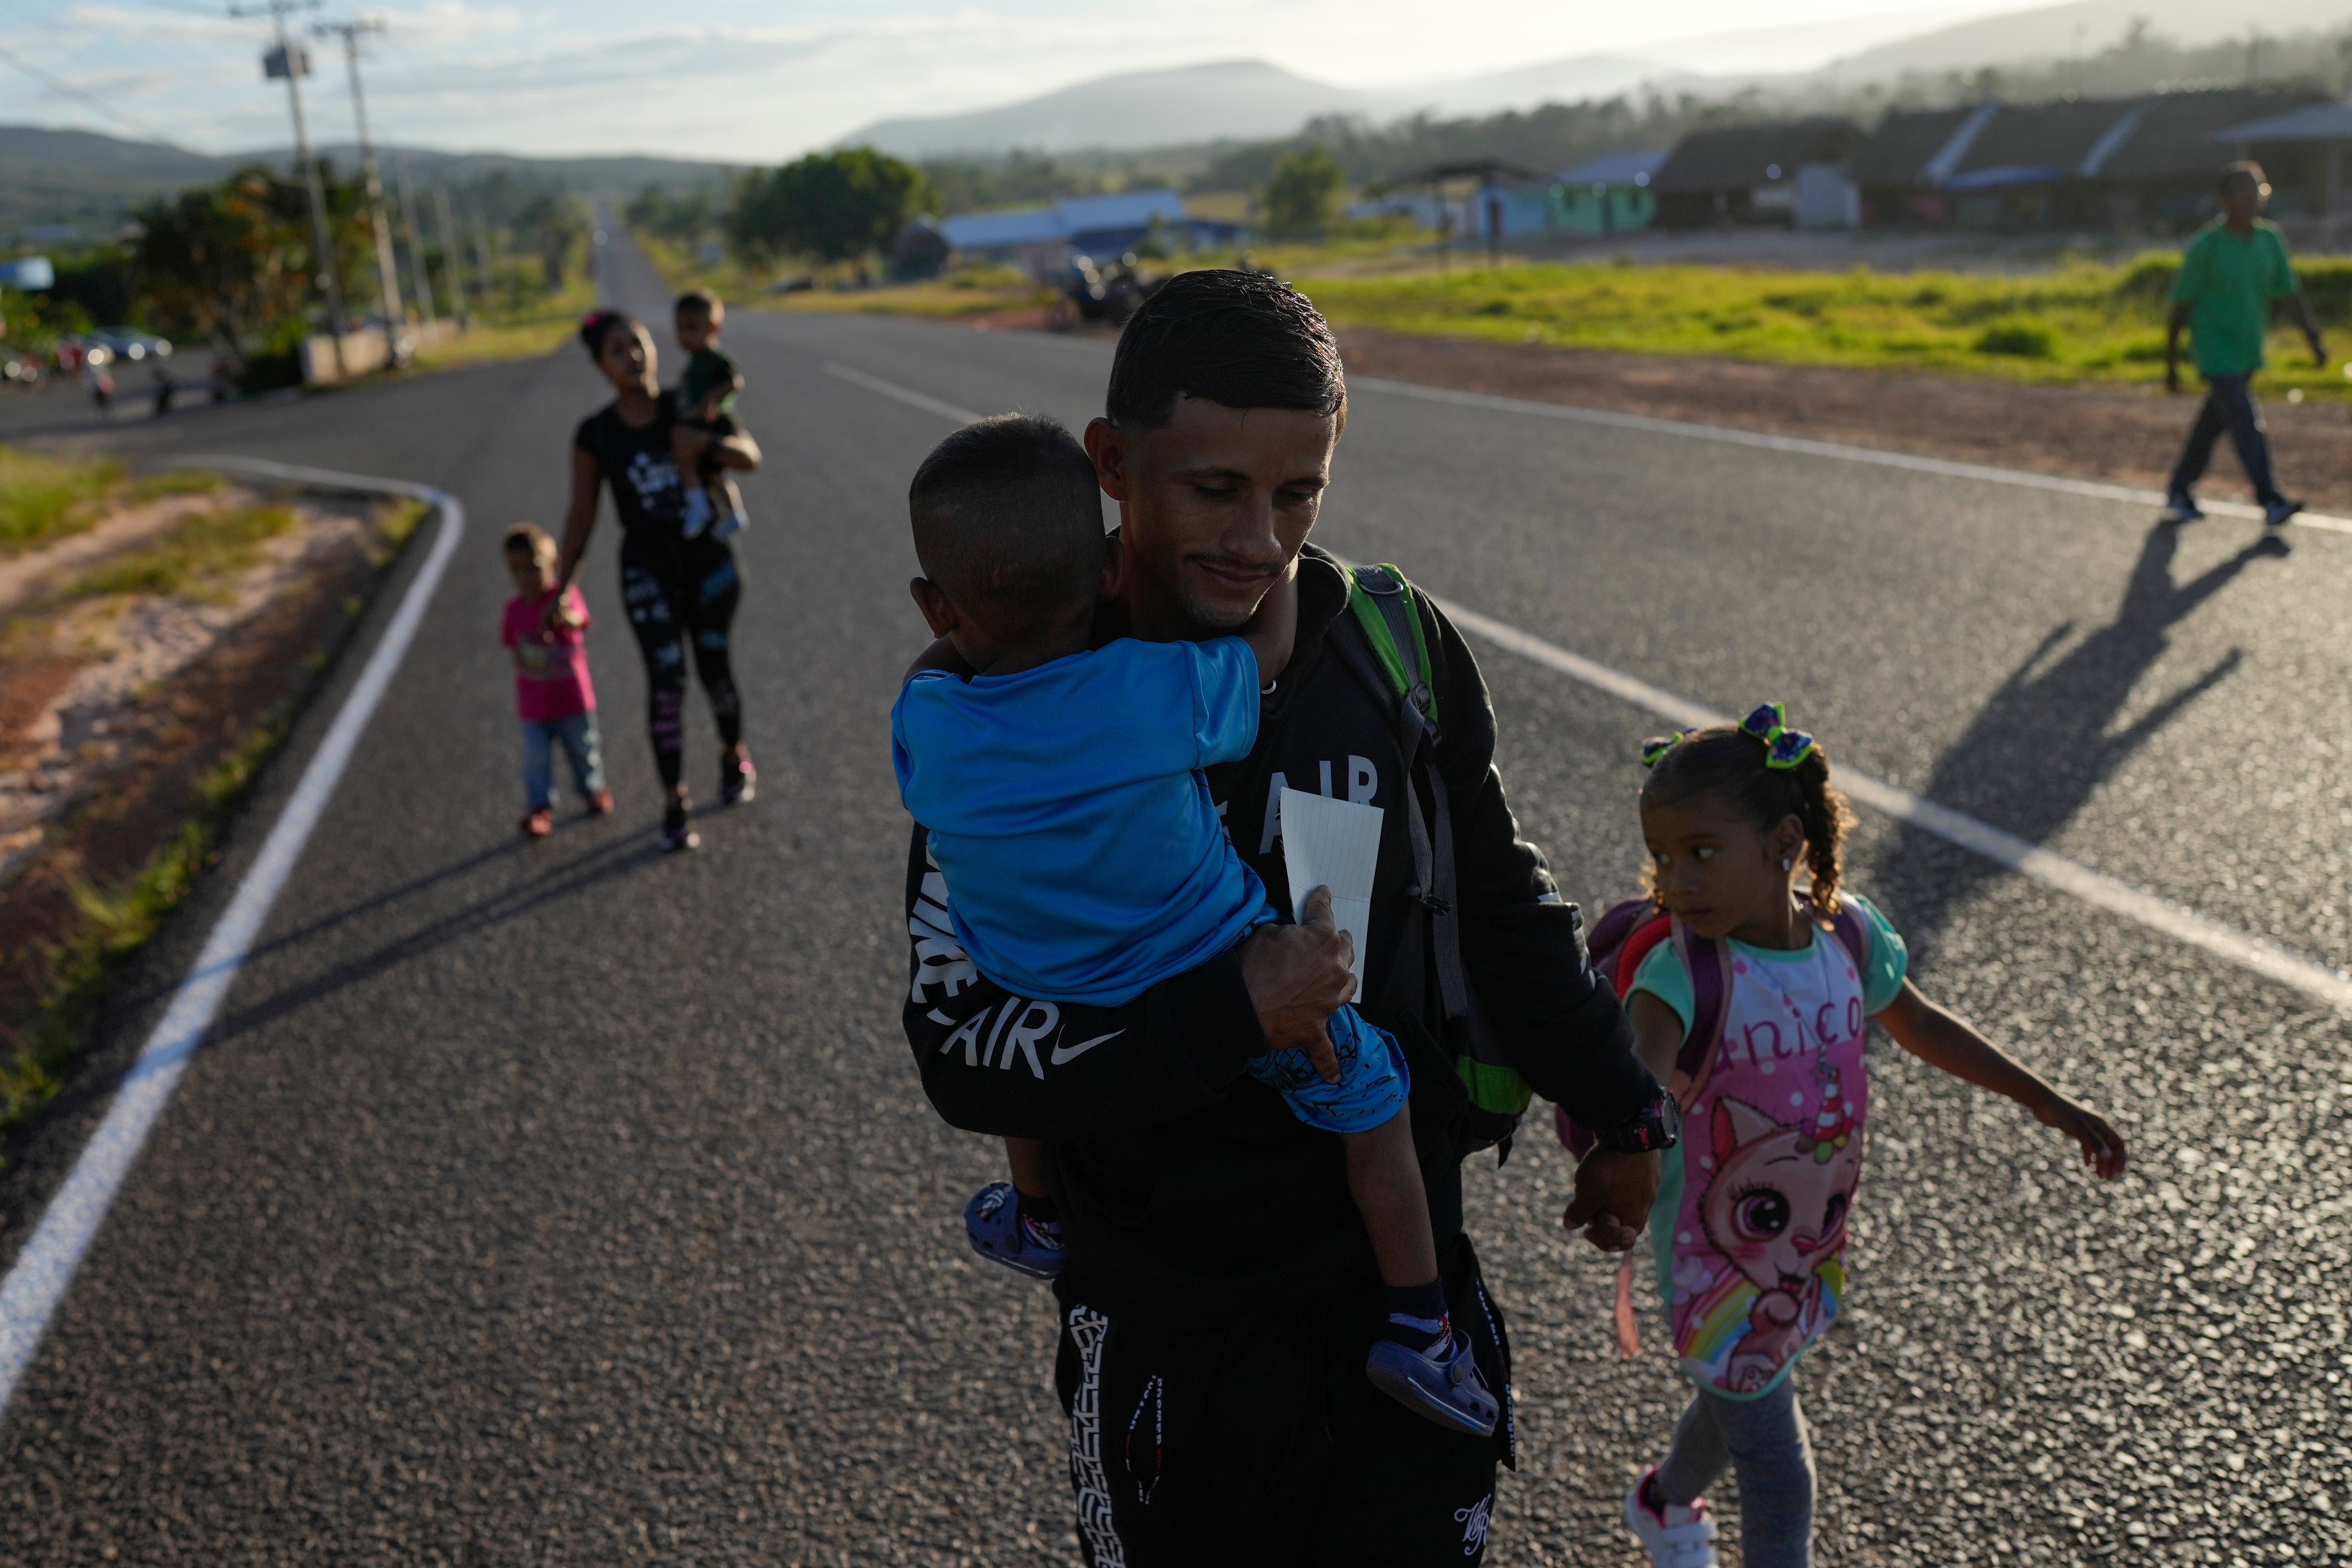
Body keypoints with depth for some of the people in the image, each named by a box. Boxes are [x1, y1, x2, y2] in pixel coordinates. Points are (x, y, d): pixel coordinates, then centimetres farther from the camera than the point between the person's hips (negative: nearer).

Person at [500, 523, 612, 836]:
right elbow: (513, 646, 10)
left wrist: (564, 618, -63)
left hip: (573, 697, -2)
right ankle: (539, 807, 15)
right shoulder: (514, 609, -5)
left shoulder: (565, 597, -19)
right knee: (537, 760, 2)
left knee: (584, 749, 17)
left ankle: (593, 790, 40)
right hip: (533, 705, 2)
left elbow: (580, 620, -42)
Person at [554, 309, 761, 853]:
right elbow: (582, 515, 2)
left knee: (715, 667, 9)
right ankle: (675, 801, 2)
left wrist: (705, 443, -30)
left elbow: (750, 456, -11)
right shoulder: (595, 435, -3)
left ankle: (734, 757, 38)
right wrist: (559, 588, -1)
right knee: (667, 678, -6)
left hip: (707, 558, 1)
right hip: (648, 568, -1)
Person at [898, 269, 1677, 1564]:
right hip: (1165, 1337, -2)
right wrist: (1229, 1013, -30)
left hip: (1407, 1278, 3)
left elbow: (1498, 903, 7)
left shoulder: (1397, 646, -7)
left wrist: (1620, 1113, 15)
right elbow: (960, 1045, -20)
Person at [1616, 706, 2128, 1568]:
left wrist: (2047, 1102, 16)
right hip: (1717, 1263, -6)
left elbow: (1917, 1022, 9)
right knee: (1780, 1479, 1)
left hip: (1812, 1250, 6)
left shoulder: (1848, 931, -11)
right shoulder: (1681, 970, -28)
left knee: (1741, 1403, 29)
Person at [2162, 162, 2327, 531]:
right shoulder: (2205, 246, -13)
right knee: (2246, 422, -15)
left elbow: (2291, 292, 9)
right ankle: (2270, 501, -16)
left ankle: (2179, 493, 24)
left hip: (2249, 349, 6)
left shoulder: (2270, 239, 3)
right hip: (2217, 351, -6)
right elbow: (2181, 306, -8)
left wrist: (2314, 337, 1)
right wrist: (2171, 364, -6)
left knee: (2213, 423, 12)